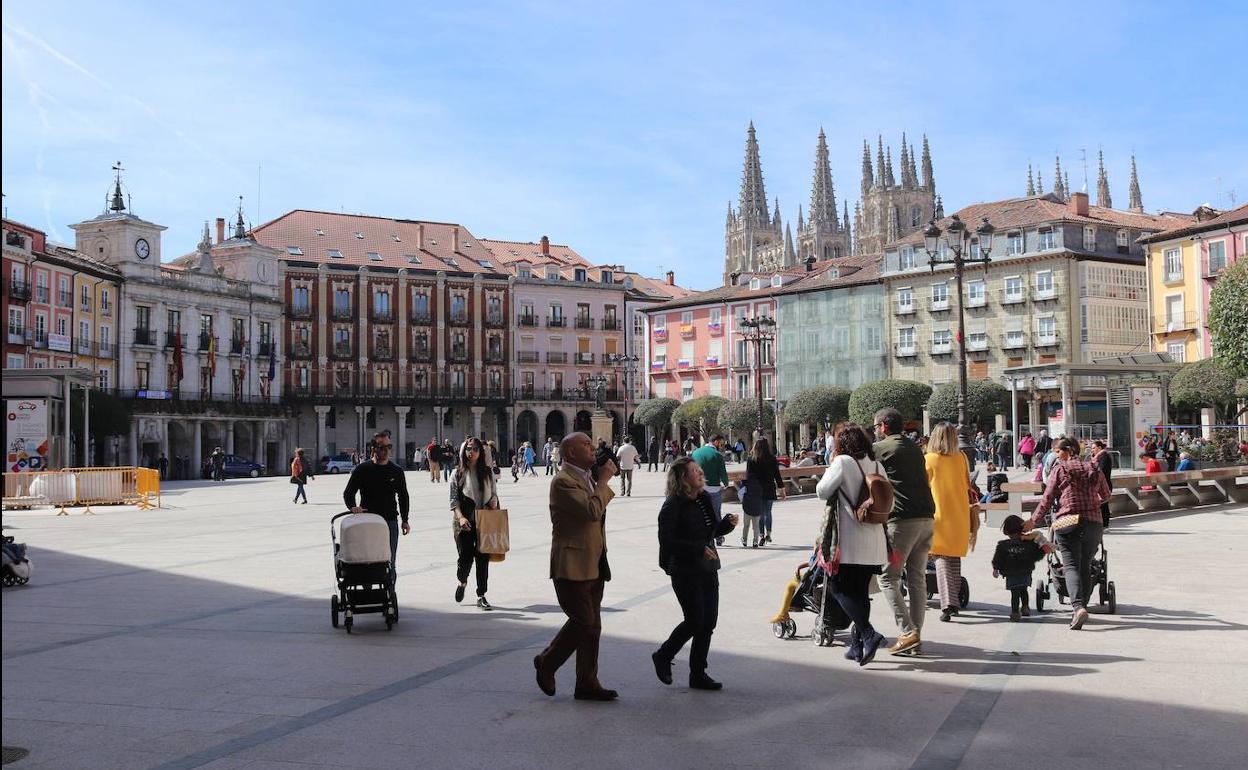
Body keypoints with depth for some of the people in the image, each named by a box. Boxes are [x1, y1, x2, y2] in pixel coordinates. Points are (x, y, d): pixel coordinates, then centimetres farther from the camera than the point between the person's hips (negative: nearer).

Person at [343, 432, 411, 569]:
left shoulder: (396, 471, 6)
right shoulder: (362, 469, -1)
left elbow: (403, 497, 16)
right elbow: (348, 493, 3)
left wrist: (405, 520, 12)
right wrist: (353, 507, -17)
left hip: (390, 521, 2)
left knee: (389, 561, 3)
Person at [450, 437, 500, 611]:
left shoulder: (488, 472, 8)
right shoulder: (458, 473, 2)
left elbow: (494, 493, 15)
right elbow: (453, 500, -1)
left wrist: (494, 500, -8)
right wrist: (460, 517, -15)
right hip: (464, 523, -2)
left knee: (483, 558, 2)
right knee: (465, 556, -4)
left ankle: (481, 596, 11)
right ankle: (462, 582, 30)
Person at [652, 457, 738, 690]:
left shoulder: (705, 499, 9)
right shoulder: (673, 506, -14)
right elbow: (666, 541, -18)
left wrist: (727, 523, 0)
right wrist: (698, 549, -24)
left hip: (707, 569, 7)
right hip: (685, 572, -7)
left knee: (709, 622, 5)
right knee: (695, 621, -7)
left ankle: (698, 674, 15)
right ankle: (663, 656, 17)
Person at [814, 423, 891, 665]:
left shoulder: (843, 462, -10)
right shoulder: (877, 465, 8)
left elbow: (822, 491, -8)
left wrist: (831, 467, 6)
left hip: (849, 541, -6)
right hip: (874, 542, 6)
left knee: (840, 587, 1)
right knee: (861, 590, 13)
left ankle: (869, 634, -14)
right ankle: (858, 645, 15)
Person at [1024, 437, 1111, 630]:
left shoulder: (1060, 469, 1)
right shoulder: (1094, 469, 12)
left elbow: (1047, 498, 0)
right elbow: (1106, 495, 23)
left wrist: (1034, 521, 9)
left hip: (1067, 523, -4)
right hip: (1093, 522, 4)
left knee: (1071, 566, -8)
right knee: (1086, 567, 14)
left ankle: (1078, 607, -27)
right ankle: (1081, 606, 14)